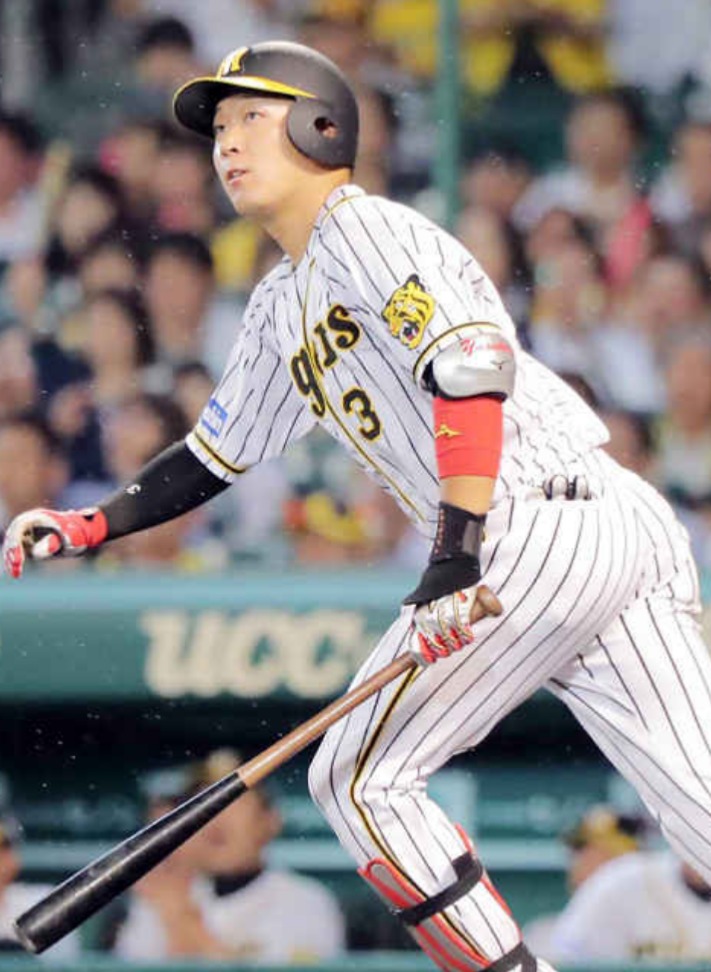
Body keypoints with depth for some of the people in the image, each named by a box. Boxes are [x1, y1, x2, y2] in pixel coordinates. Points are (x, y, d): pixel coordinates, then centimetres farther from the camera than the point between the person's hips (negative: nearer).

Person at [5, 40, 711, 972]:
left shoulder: (363, 231, -3)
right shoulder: (284, 305, 26)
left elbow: (473, 363, -19)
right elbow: (216, 455, 36)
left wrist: (457, 554, -25)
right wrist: (84, 526, 26)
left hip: (545, 526, -9)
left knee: (362, 779, -3)